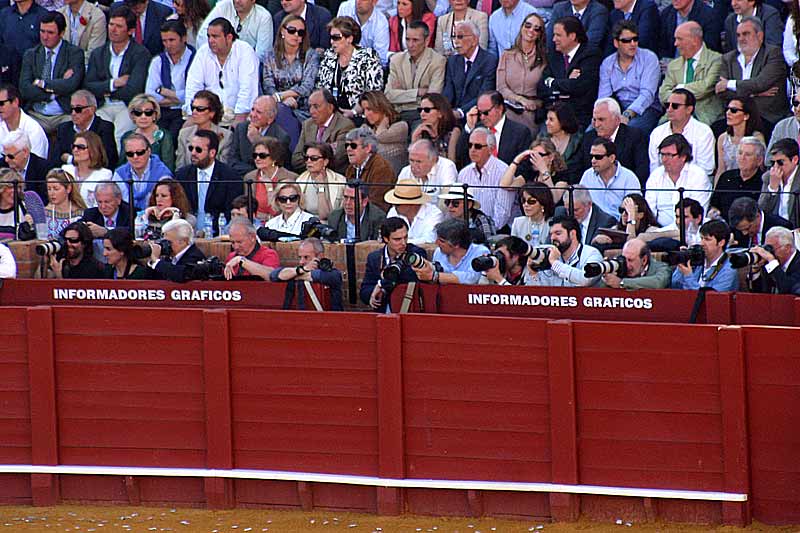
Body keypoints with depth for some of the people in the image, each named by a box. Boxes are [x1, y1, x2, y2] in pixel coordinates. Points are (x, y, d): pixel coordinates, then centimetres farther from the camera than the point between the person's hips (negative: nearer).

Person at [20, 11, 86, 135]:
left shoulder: (74, 53, 4)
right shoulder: (30, 55, 13)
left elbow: (72, 85, -13)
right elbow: (24, 89, 0)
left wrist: (42, 83, -6)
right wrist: (56, 89, -10)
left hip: (64, 116, -2)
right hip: (36, 115, 2)